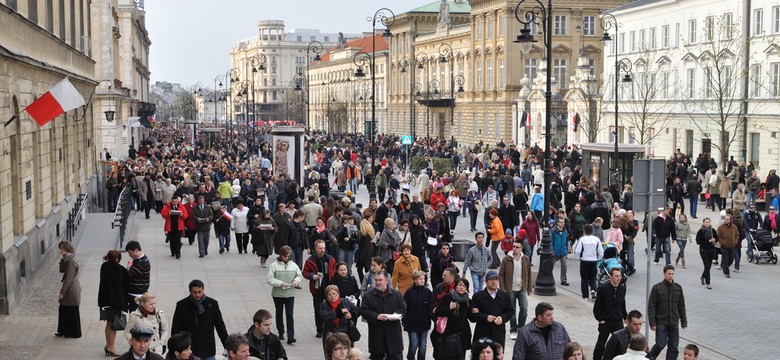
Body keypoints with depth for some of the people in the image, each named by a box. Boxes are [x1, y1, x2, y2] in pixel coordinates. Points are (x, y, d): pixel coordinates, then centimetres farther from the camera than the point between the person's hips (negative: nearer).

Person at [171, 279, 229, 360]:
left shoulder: (212, 304, 0)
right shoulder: (182, 305, -3)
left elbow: (220, 326, 5)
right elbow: (175, 329, 1)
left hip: (208, 351, 1)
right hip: (188, 351, -1)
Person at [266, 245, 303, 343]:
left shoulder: (293, 265, 3)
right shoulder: (274, 265, -7)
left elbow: (300, 275, 12)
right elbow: (269, 279, -11)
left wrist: (296, 280, -10)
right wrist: (281, 283, -20)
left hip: (290, 294, 1)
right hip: (277, 294, -1)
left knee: (290, 315, -5)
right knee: (279, 313, 13)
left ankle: (290, 336, -9)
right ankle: (281, 332, 28)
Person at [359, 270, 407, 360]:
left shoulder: (396, 294, 5)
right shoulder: (368, 295, 0)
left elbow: (403, 309, 8)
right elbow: (363, 311, -5)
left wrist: (396, 314, -13)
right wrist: (376, 316, -19)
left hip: (393, 334, 1)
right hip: (376, 335, 0)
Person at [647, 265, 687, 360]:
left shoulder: (678, 288, 5)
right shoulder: (657, 288, -7)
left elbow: (681, 306, 12)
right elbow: (651, 307, -6)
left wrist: (684, 322, 10)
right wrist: (652, 323, -11)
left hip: (674, 323, 4)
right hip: (661, 322, -4)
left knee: (674, 347, 3)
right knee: (661, 344, -11)